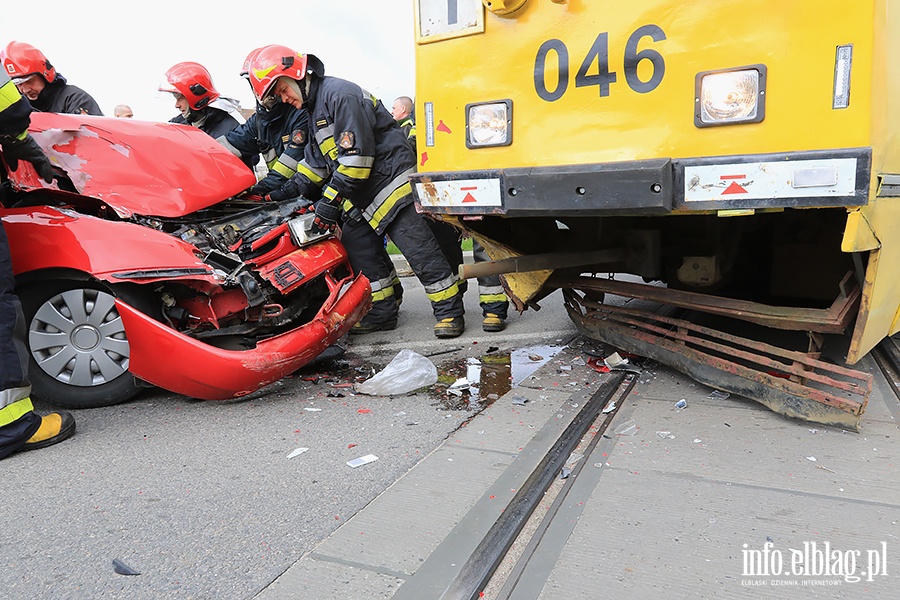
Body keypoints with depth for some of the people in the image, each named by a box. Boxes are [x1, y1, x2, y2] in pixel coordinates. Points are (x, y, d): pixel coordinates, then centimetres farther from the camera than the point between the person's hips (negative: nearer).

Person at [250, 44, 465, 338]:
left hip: (392, 182, -10)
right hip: (362, 198, 10)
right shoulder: (314, 109, 18)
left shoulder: (340, 93, -14)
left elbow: (356, 155, -22)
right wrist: (289, 191, 10)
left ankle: (449, 312, 1)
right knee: (356, 250, 7)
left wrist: (331, 201, -19)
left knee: (421, 252, -9)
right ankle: (381, 312, 17)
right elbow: (316, 160, 22)